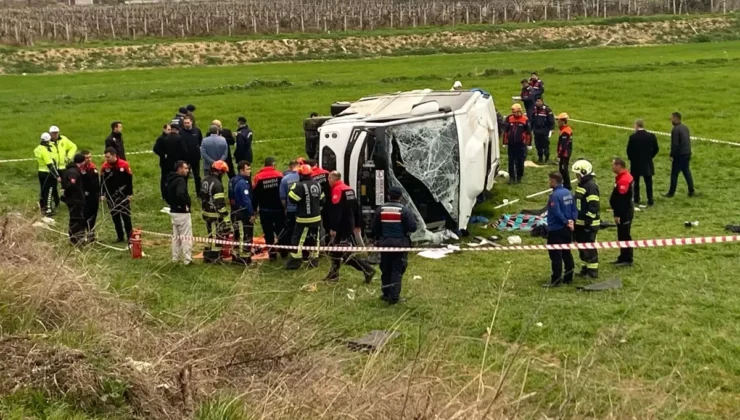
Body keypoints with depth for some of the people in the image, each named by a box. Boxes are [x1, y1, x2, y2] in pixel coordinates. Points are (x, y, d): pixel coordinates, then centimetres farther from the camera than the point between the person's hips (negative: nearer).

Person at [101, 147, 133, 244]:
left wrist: (129, 194, -5)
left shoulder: (124, 165, -10)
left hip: (123, 195, -3)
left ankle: (129, 236, 8)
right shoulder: (105, 166, -2)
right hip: (111, 196, 3)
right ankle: (120, 236, 17)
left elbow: (129, 180, -5)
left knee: (126, 216, 0)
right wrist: (103, 194, 1)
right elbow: (103, 181, 6)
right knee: (115, 217, 8)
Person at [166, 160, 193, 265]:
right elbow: (180, 194, -34)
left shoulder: (170, 179, 11)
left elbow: (166, 193, 22)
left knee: (176, 236, 17)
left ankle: (175, 258, 23)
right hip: (182, 212, -9)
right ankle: (187, 259, -2)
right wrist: (186, 203, -19)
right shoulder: (180, 180, -19)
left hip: (173, 211, 9)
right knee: (186, 237, -3)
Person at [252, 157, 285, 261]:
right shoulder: (279, 175, -7)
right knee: (281, 231, 14)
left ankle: (272, 253, 4)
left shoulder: (258, 177, -6)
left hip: (265, 210, 0)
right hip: (278, 209, 0)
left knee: (268, 233, 5)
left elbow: (255, 195, -4)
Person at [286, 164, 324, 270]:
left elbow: (292, 199, -18)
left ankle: (294, 262, 0)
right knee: (314, 239, 15)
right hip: (316, 217, 7)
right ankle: (314, 260, 20)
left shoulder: (300, 185, -18)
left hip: (304, 218, -7)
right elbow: (322, 199, 14)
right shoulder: (317, 184, 6)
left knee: (298, 239, -1)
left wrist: (294, 188, -4)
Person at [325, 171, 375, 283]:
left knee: (345, 254, -7)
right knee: (336, 250, 15)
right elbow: (357, 208, 18)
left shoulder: (337, 189, -14)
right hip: (349, 225, 10)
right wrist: (358, 225, 21)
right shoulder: (349, 189, 15)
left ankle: (367, 270, -8)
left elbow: (336, 211, -22)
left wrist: (333, 228, -21)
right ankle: (333, 275, 20)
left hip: (342, 227, -10)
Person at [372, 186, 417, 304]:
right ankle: (394, 296, -4)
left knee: (386, 269, 14)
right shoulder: (405, 210, -10)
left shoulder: (380, 210, 1)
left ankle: (386, 294, 18)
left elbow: (375, 228, 7)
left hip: (385, 243, 3)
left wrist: (378, 239, 22)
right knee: (397, 270, 1)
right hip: (400, 243, -3)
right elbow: (413, 227, -14)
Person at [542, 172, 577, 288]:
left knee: (555, 255, -4)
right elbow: (574, 209, 8)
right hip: (567, 230, 9)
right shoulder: (568, 193, 8)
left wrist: (566, 222, -12)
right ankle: (568, 278, 22)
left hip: (556, 230, -9)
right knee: (567, 253, 16)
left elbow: (557, 213, -23)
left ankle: (556, 280, -3)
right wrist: (572, 220, -3)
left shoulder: (554, 195, -18)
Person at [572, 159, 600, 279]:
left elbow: (594, 207, -22)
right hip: (580, 223, 10)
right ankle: (585, 269, 27)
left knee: (589, 248, -4)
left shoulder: (591, 186, -18)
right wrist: (576, 220, 22)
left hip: (589, 224, -10)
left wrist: (588, 221, -22)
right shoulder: (581, 184, 14)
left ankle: (592, 271, 3)